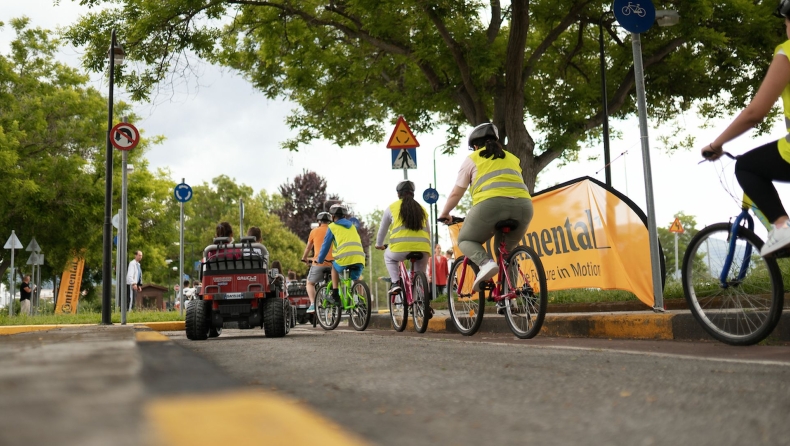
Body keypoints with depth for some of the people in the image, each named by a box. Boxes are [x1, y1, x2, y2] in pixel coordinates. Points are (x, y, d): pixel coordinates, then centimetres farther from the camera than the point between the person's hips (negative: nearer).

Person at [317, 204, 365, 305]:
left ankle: (335, 296, 19)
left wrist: (320, 260, 33)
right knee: (356, 279, 25)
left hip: (345, 257, -3)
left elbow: (326, 245, 18)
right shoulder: (352, 226, 30)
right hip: (359, 258, 3)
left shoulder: (332, 226, 15)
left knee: (334, 267, 27)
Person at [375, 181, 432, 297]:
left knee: (388, 256, 31)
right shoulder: (421, 209, 22)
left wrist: (379, 245, 44)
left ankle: (395, 282, 12)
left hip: (400, 247, -2)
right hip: (422, 248, 2)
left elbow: (382, 229, 26)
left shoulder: (392, 207, 14)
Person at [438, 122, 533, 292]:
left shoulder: (473, 159, 19)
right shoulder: (511, 158, 31)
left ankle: (485, 262, -13)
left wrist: (444, 214, 34)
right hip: (523, 204, 5)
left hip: (491, 203, -4)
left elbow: (456, 193, 19)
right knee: (505, 250, 25)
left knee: (466, 240, 17)